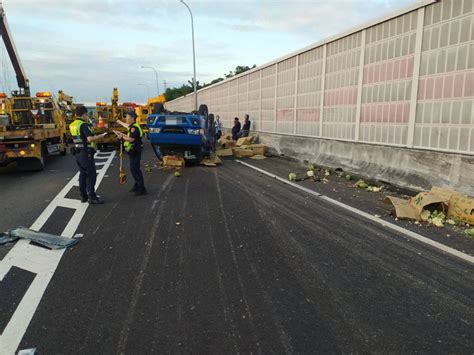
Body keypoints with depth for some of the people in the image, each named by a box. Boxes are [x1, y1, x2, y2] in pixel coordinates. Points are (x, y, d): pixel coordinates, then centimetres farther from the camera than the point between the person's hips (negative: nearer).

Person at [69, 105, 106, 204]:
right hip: (86, 153, -9)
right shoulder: (83, 125, -16)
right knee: (91, 175, -4)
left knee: (83, 174, 14)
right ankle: (91, 197, -3)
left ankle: (83, 196, 19)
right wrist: (101, 136, -15)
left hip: (78, 153, 9)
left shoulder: (72, 125, 11)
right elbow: (90, 138, -27)